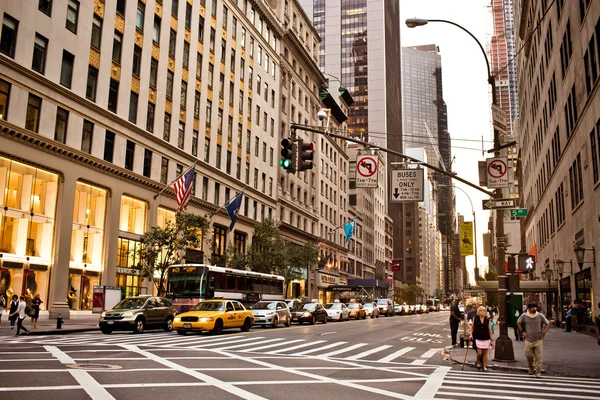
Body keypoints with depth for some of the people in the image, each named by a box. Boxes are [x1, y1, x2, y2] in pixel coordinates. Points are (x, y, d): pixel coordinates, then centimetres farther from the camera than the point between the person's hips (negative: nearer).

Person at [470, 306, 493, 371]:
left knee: (485, 353, 5)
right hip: (478, 338, -1)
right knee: (479, 352, -8)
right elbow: (472, 327, 10)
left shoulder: (487, 320, 2)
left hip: (486, 339, 2)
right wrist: (471, 334, 1)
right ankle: (478, 362, 21)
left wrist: (491, 340, 4)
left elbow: (490, 330, 5)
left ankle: (485, 367, 15)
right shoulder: (475, 318, -1)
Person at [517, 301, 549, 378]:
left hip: (538, 340, -1)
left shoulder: (540, 316, -6)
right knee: (528, 355, 2)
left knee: (538, 357, -2)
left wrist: (543, 333, -3)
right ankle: (531, 367, 30)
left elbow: (548, 324, 6)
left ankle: (538, 372, 7)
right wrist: (522, 332, 6)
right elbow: (518, 322, 13)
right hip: (528, 340, 1)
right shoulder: (524, 316, -4)